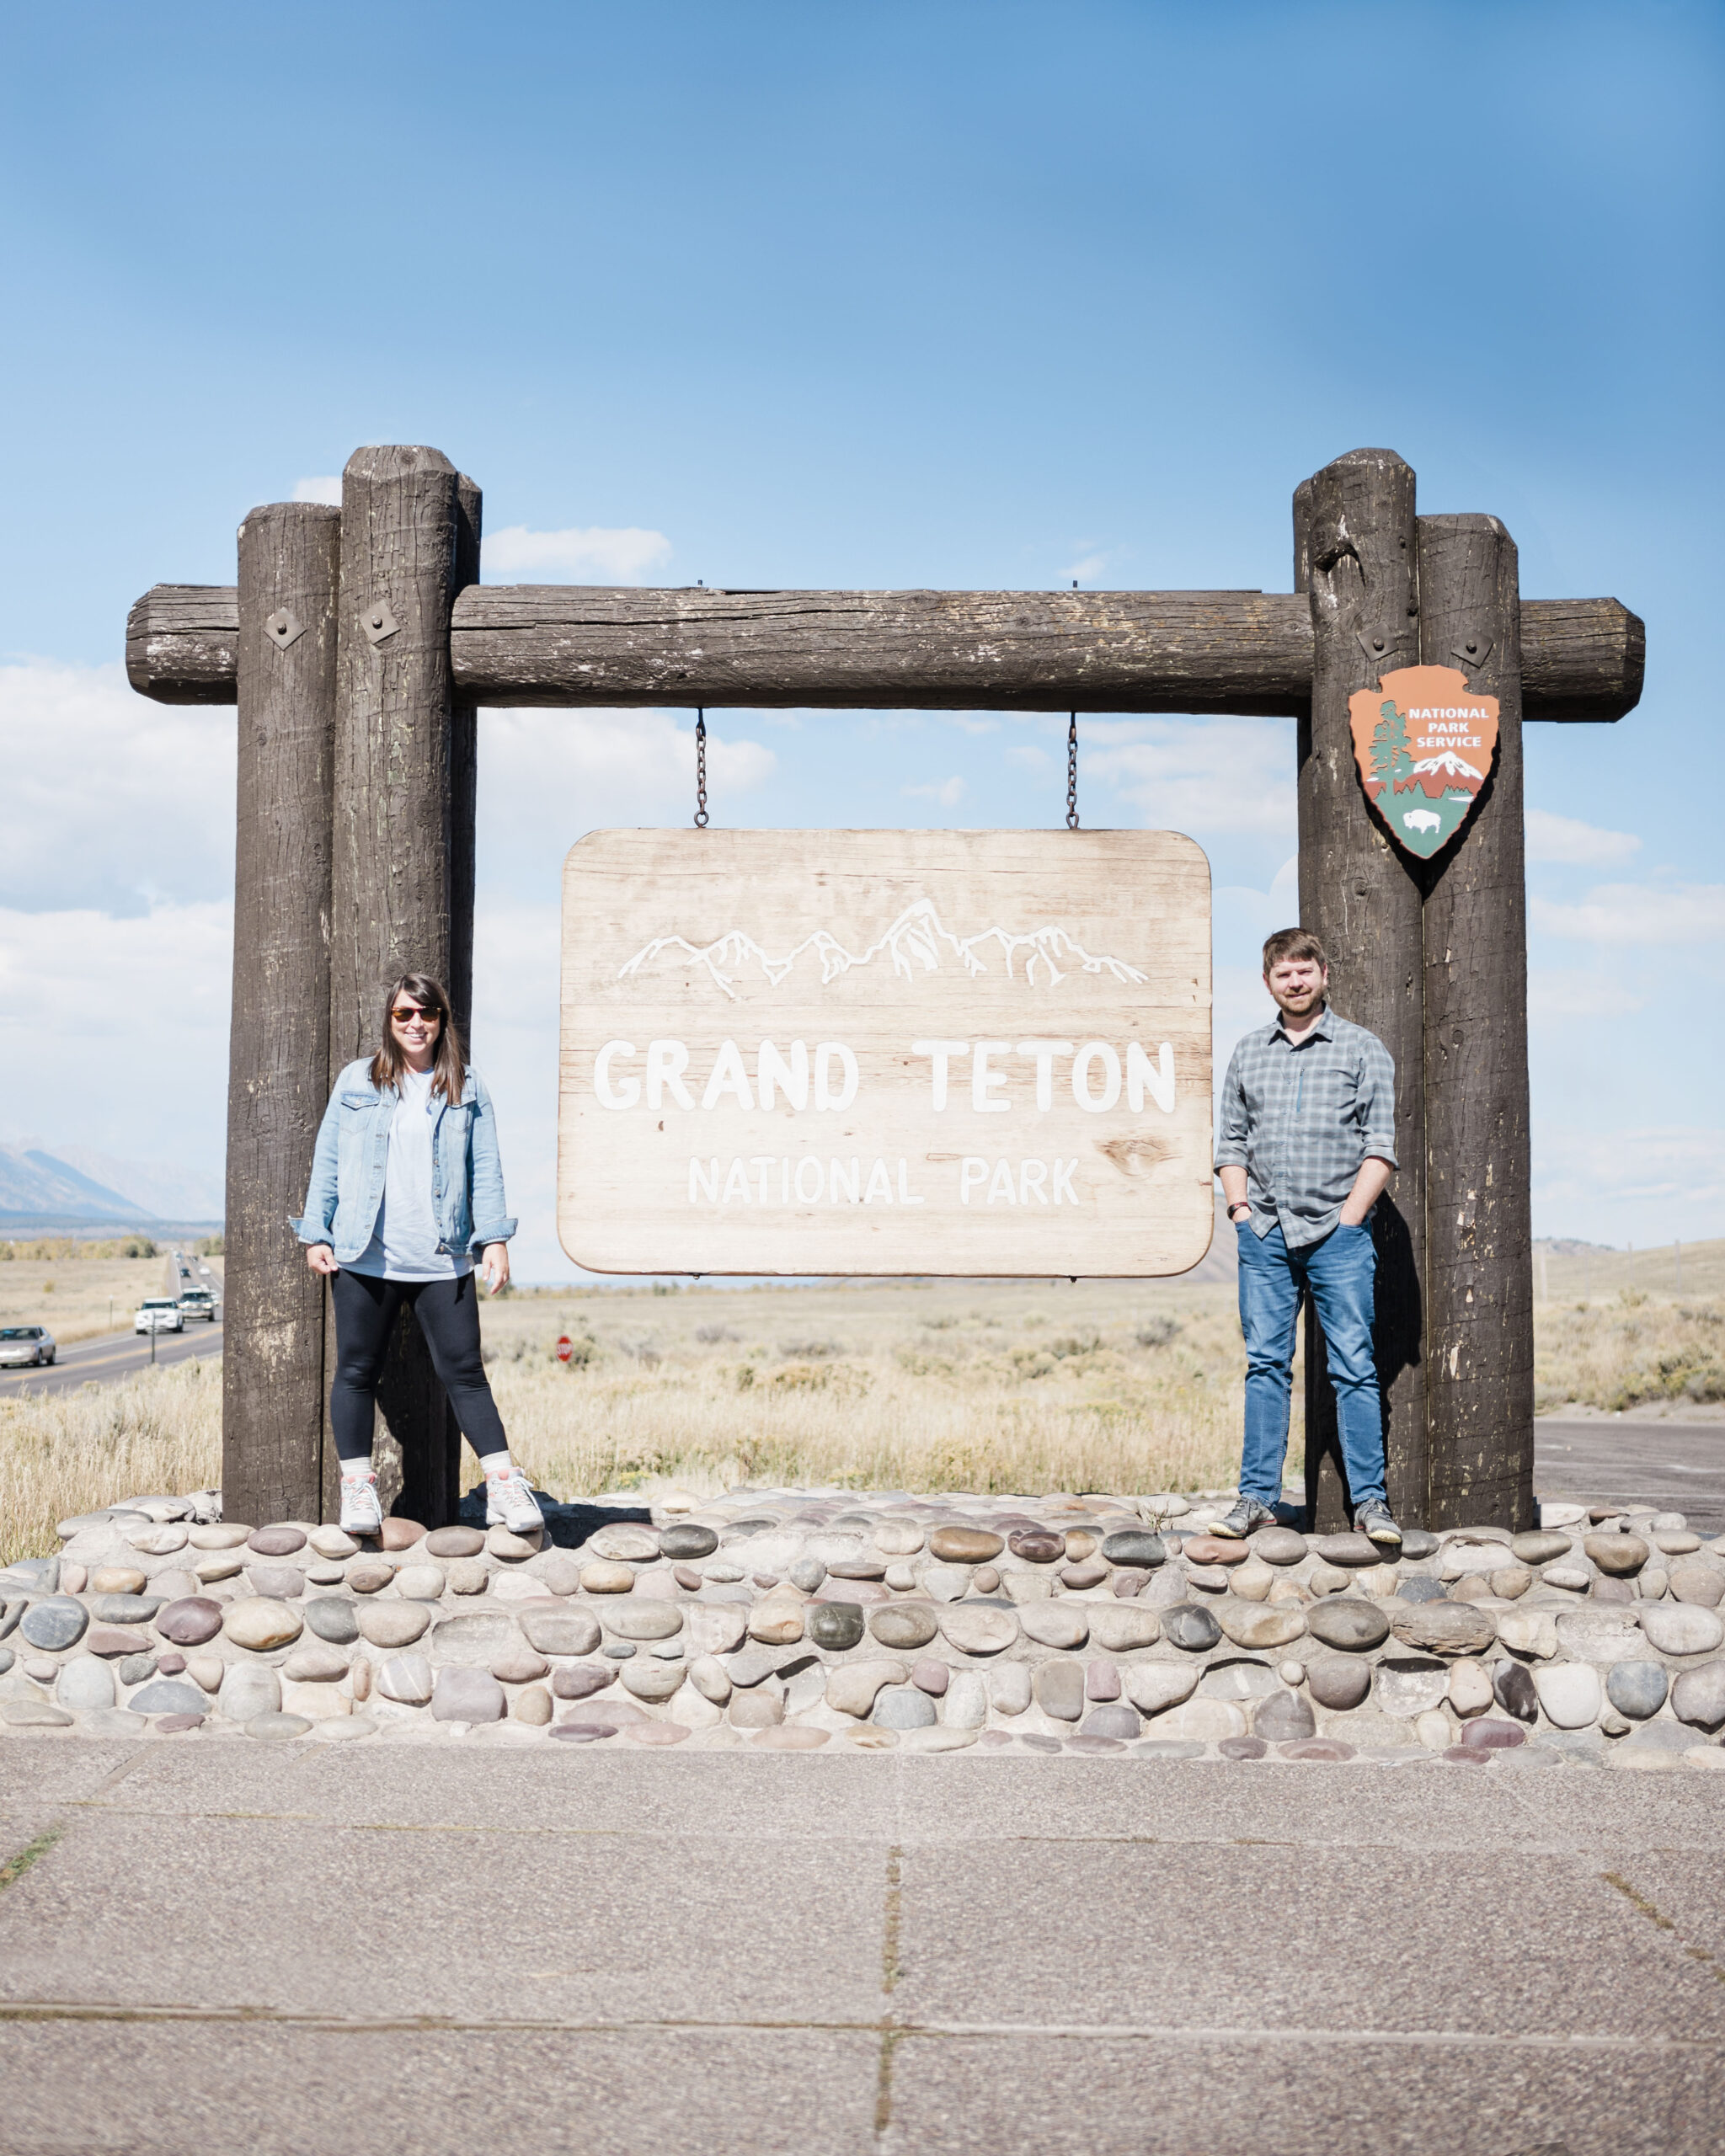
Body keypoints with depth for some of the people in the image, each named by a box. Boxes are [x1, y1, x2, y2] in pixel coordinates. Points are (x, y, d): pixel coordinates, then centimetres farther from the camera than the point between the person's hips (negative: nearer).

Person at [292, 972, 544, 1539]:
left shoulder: (466, 1090, 9)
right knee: (357, 1371, 6)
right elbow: (327, 1161, 11)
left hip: (442, 1260, -1)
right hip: (362, 1257, 1)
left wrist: (495, 1238, -3)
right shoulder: (357, 1082, 9)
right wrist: (315, 1233, 4)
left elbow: (485, 1169, 6)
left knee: (463, 1372, -2)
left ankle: (504, 1484, 1)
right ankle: (357, 1487, 16)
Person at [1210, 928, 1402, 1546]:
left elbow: (1381, 1145, 0)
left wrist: (1350, 1217, -8)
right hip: (1265, 1234, 3)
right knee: (1266, 1365, 4)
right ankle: (1257, 1497, 7)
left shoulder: (1362, 1048, 5)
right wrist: (1240, 1207, 2)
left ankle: (1370, 1501, 1)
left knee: (1354, 1366, -4)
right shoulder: (1248, 1054, 15)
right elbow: (1232, 1141, 16)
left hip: (1338, 1233, -3)